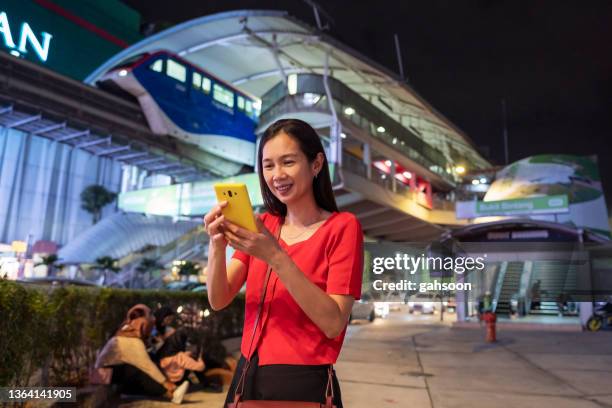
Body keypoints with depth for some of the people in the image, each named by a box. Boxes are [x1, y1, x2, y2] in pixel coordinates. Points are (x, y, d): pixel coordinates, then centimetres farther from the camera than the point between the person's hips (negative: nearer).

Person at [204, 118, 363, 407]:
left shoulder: (342, 226, -10)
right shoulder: (261, 226, 5)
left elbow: (333, 324, -19)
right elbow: (219, 300, -4)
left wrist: (275, 256, -27)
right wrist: (217, 245, -21)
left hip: (303, 383, -4)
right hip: (247, 377, 5)